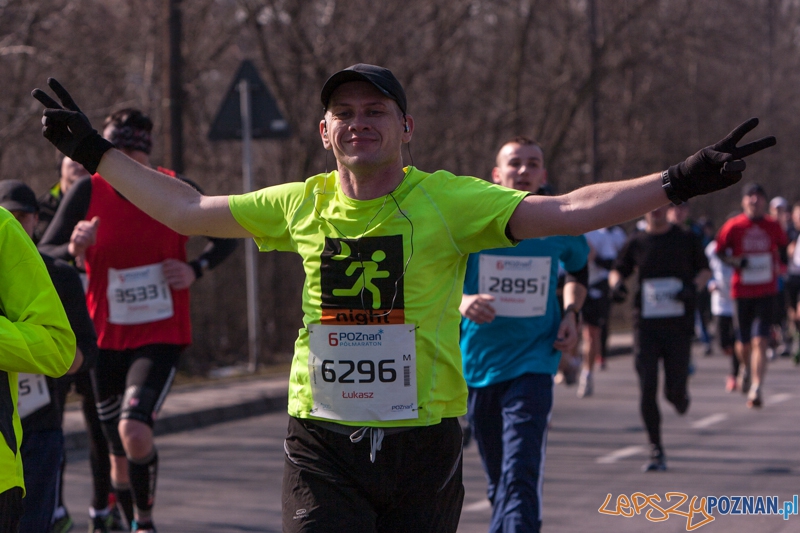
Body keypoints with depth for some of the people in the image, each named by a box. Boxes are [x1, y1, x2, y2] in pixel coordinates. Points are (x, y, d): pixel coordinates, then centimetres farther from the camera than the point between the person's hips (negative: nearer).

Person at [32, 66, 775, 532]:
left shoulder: (448, 201, -5)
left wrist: (677, 183, -22)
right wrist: (96, 153, 17)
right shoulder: (302, 206, 5)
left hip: (422, 445, -1)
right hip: (322, 446, 1)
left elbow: (567, 212, -12)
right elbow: (185, 210, 15)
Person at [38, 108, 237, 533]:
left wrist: (196, 269, -8)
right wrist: (74, 250, -28)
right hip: (105, 339, 2)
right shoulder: (87, 192, -6)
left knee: (134, 430, -23)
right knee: (119, 450, 10)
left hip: (161, 338, -2)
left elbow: (227, 236, 8)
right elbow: (42, 255, -7)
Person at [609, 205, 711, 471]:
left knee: (675, 390, -4)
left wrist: (693, 287, -8)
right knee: (647, 389, -5)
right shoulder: (636, 243, 7)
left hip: (679, 325, -1)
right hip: (646, 326, 1)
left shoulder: (687, 239, 5)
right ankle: (656, 451, 5)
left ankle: (680, 397, 35)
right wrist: (616, 282, -7)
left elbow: (704, 270, 13)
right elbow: (618, 270, 16)